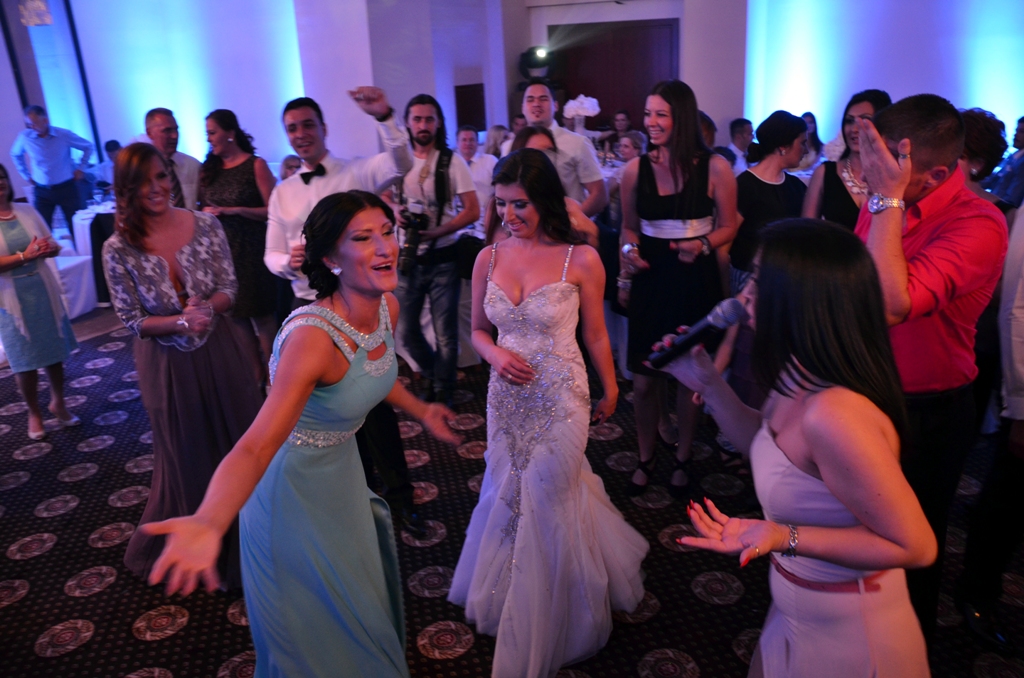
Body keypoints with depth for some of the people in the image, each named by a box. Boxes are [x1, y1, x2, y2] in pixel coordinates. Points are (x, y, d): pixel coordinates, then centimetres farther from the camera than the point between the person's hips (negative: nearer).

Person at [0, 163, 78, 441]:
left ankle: (58, 402, 28)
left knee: (55, 351, 10)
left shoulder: (27, 211, 5)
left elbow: (53, 246, 7)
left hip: (44, 291, 3)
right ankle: (34, 413, 20)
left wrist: (49, 248, -15)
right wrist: (25, 256, -24)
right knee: (25, 360, 3)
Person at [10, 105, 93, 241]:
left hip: (66, 188, -1)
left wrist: (81, 168, 1)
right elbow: (15, 154, 18)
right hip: (41, 191, 2)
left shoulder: (64, 135, -9)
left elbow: (88, 147, 7)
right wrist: (26, 175, 12)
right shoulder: (24, 137, -4)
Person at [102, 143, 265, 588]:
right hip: (167, 365, -1)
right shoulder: (118, 248, -12)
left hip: (222, 354, 2)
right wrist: (182, 322, -24)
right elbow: (131, 320, -9)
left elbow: (229, 289, -5)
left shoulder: (206, 225, -8)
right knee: (189, 459, 15)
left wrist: (207, 308, -25)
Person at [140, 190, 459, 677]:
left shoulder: (387, 308, -13)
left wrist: (420, 410, 19)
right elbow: (256, 447, -43)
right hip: (293, 487, -7)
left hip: (341, 471, 7)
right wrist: (208, 524, -59)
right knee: (315, 625, 18)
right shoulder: (312, 336, -36)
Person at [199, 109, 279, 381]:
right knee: (237, 316, 7)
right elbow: (203, 207, 20)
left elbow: (272, 211, -10)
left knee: (261, 315, -2)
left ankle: (271, 374, 10)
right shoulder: (209, 169, 10)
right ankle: (255, 373, 19)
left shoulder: (255, 165, -5)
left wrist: (235, 210, -16)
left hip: (250, 250, -5)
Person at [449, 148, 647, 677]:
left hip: (560, 400, -3)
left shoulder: (581, 260, -12)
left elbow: (595, 334, -1)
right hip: (506, 397, 3)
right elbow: (478, 330, 8)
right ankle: (509, 602, 45)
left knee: (547, 504, 8)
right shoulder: (489, 258, -2)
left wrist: (609, 391, 9)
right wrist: (494, 354, -12)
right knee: (510, 496, 16)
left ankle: (544, 628, 36)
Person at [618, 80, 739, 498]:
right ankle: (645, 458, 26)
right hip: (650, 277, 2)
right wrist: (629, 253, -1)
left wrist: (702, 245, -17)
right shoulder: (635, 169, -1)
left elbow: (728, 227, 0)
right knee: (643, 378, 4)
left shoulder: (714, 168, -7)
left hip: (696, 278, -1)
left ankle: (682, 459, 31)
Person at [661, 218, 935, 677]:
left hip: (843, 640, -8)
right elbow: (764, 444, 10)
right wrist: (708, 384, 1)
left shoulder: (834, 416, -35)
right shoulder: (800, 382, -8)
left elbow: (915, 546, -26)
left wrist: (785, 537, -32)